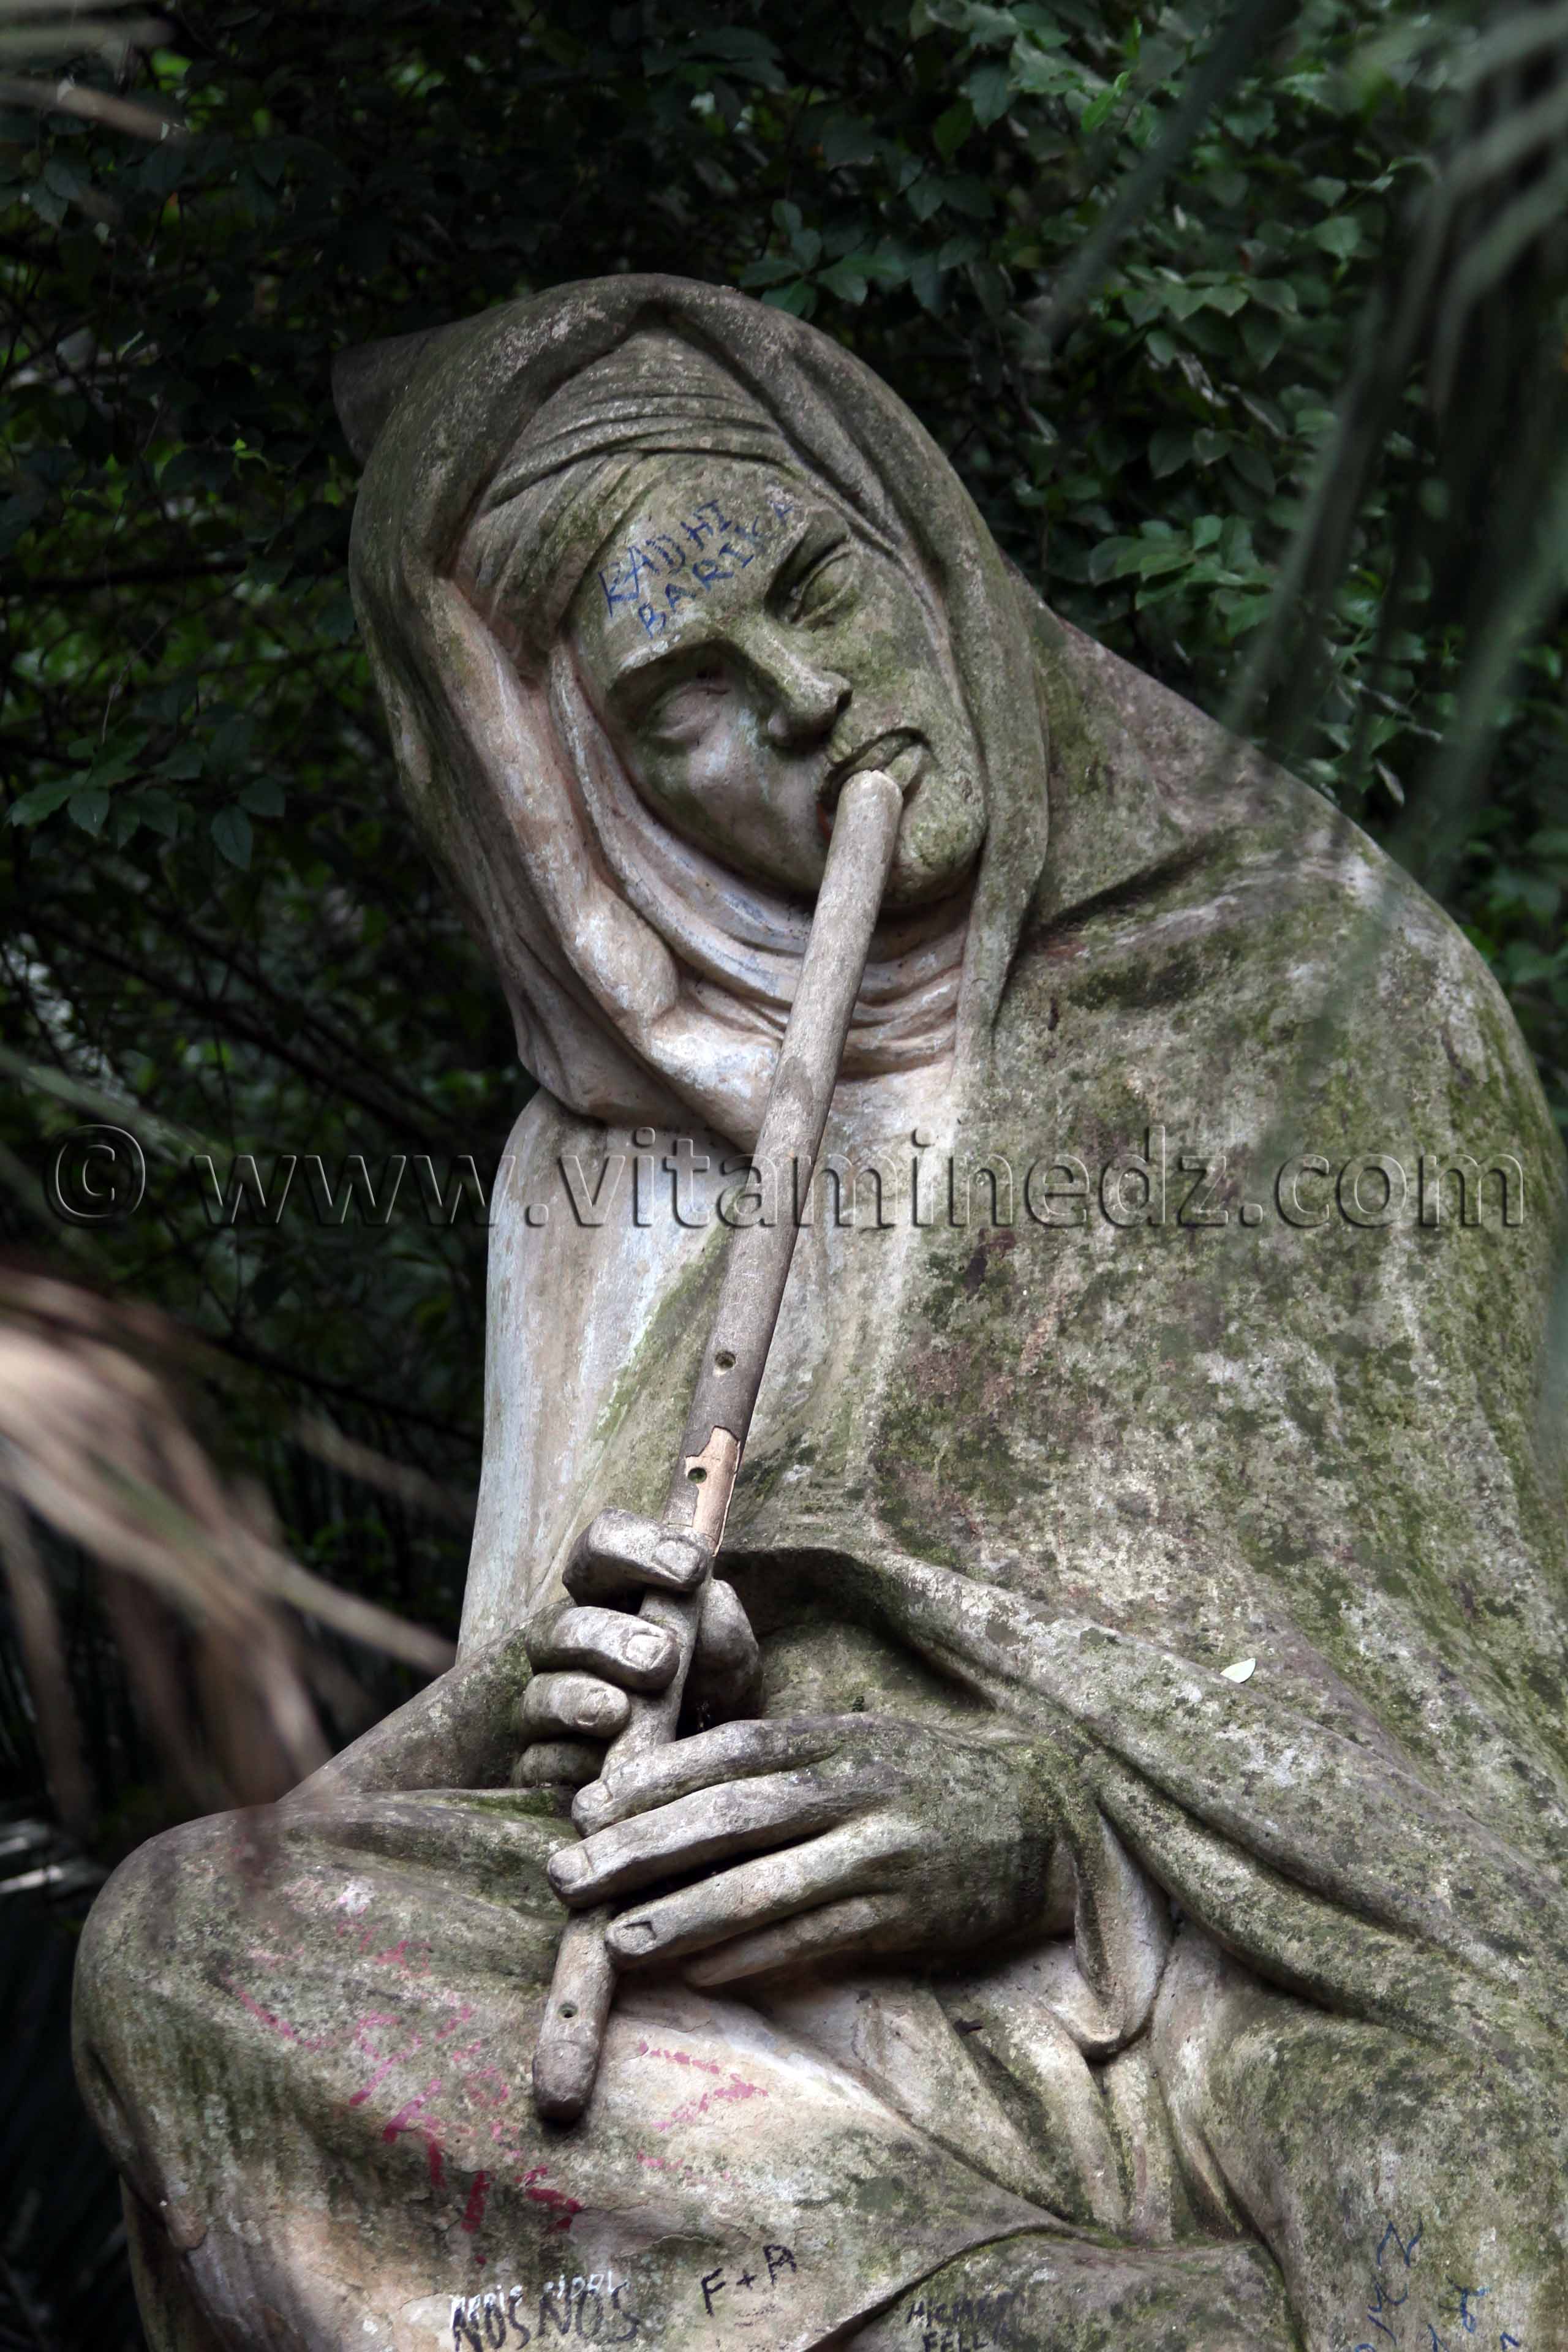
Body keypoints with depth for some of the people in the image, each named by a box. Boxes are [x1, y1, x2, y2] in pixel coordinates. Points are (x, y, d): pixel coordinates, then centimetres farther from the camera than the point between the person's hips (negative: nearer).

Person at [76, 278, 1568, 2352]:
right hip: (838, 2058, 5)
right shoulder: (610, 1160, 15)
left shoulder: (1318, 971, 8)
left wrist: (1054, 1798, -15)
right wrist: (570, 1714, -11)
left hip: (1285, 1985, -5)